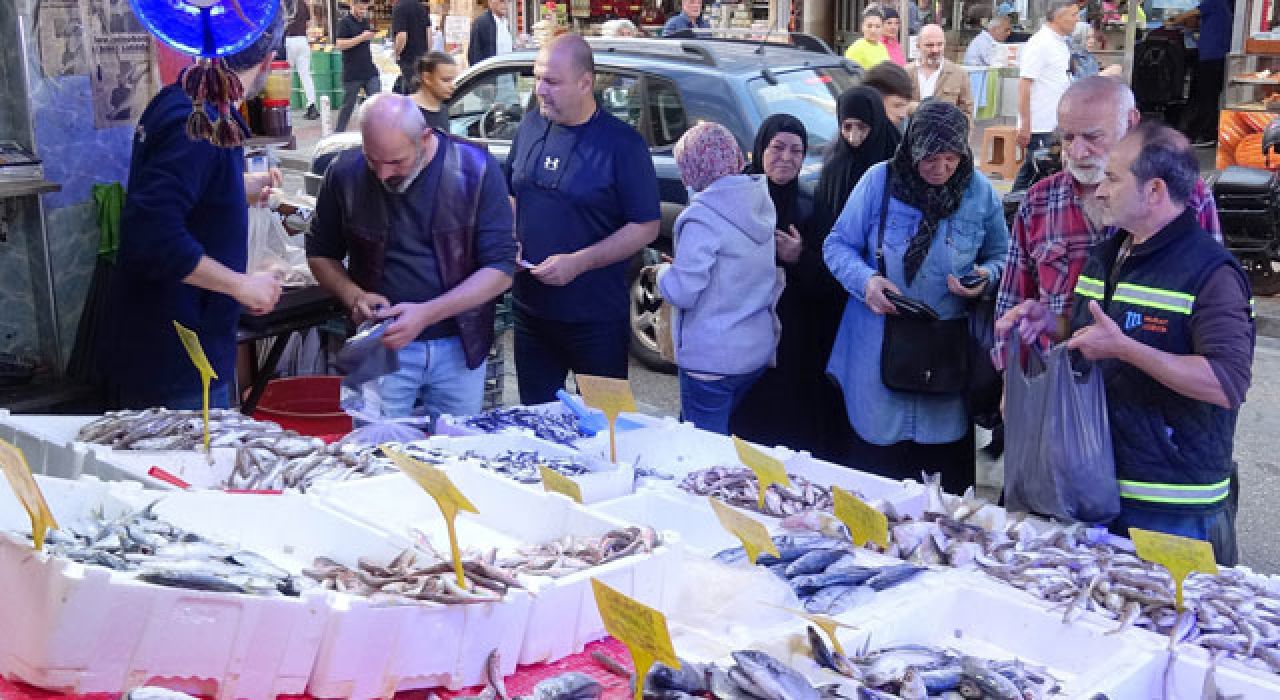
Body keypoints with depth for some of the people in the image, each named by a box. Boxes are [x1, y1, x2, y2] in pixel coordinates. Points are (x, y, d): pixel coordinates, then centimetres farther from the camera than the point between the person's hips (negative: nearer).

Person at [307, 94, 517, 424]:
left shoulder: (475, 169, -12)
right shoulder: (345, 173, -6)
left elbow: (501, 268, -12)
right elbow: (320, 254, 9)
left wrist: (427, 314, -23)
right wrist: (354, 297, -11)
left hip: (459, 345, 0)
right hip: (381, 347, 0)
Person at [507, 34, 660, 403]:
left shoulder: (622, 143, -12)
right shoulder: (531, 125, 4)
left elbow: (646, 227, -12)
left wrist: (578, 262, -21)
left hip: (596, 318, -5)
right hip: (530, 307, 5)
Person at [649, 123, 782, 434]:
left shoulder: (702, 217, -20)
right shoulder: (765, 204, 4)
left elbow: (683, 292, -19)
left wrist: (664, 271, -1)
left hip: (712, 358, -8)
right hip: (760, 348, 8)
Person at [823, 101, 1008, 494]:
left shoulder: (980, 193, -1)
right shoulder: (879, 181, -7)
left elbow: (1000, 257, 10)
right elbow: (837, 245, 0)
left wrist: (986, 276, -13)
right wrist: (865, 280, -19)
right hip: (878, 351, -1)